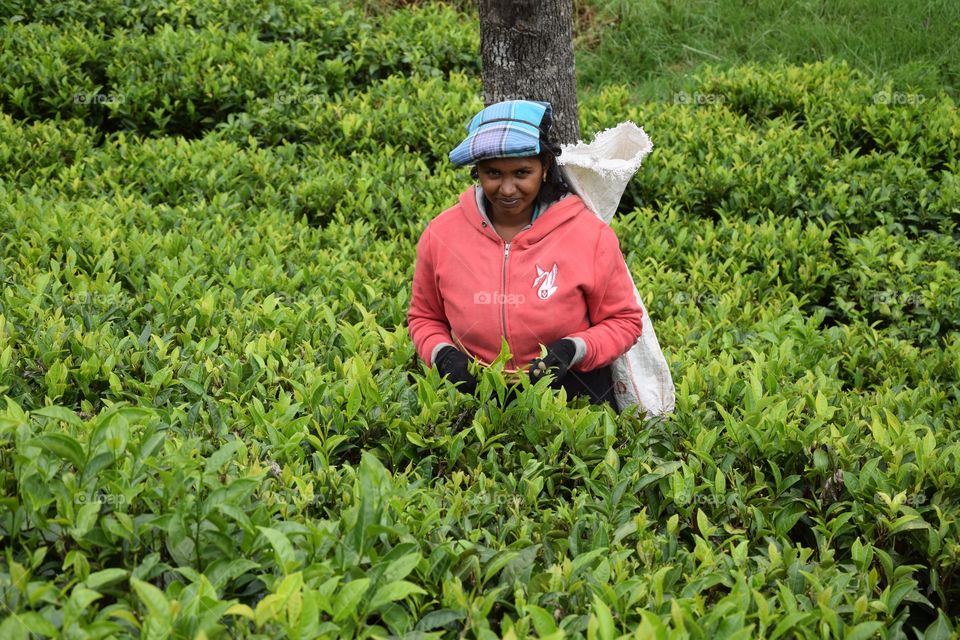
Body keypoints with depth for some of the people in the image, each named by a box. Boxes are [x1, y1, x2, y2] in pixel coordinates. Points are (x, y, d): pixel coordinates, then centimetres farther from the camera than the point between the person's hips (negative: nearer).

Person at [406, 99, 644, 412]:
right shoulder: (441, 235, -4)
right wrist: (443, 355, -8)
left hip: (574, 399, -2)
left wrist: (573, 350, -16)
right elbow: (424, 317, 13)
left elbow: (624, 321, 2)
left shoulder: (591, 235, -9)